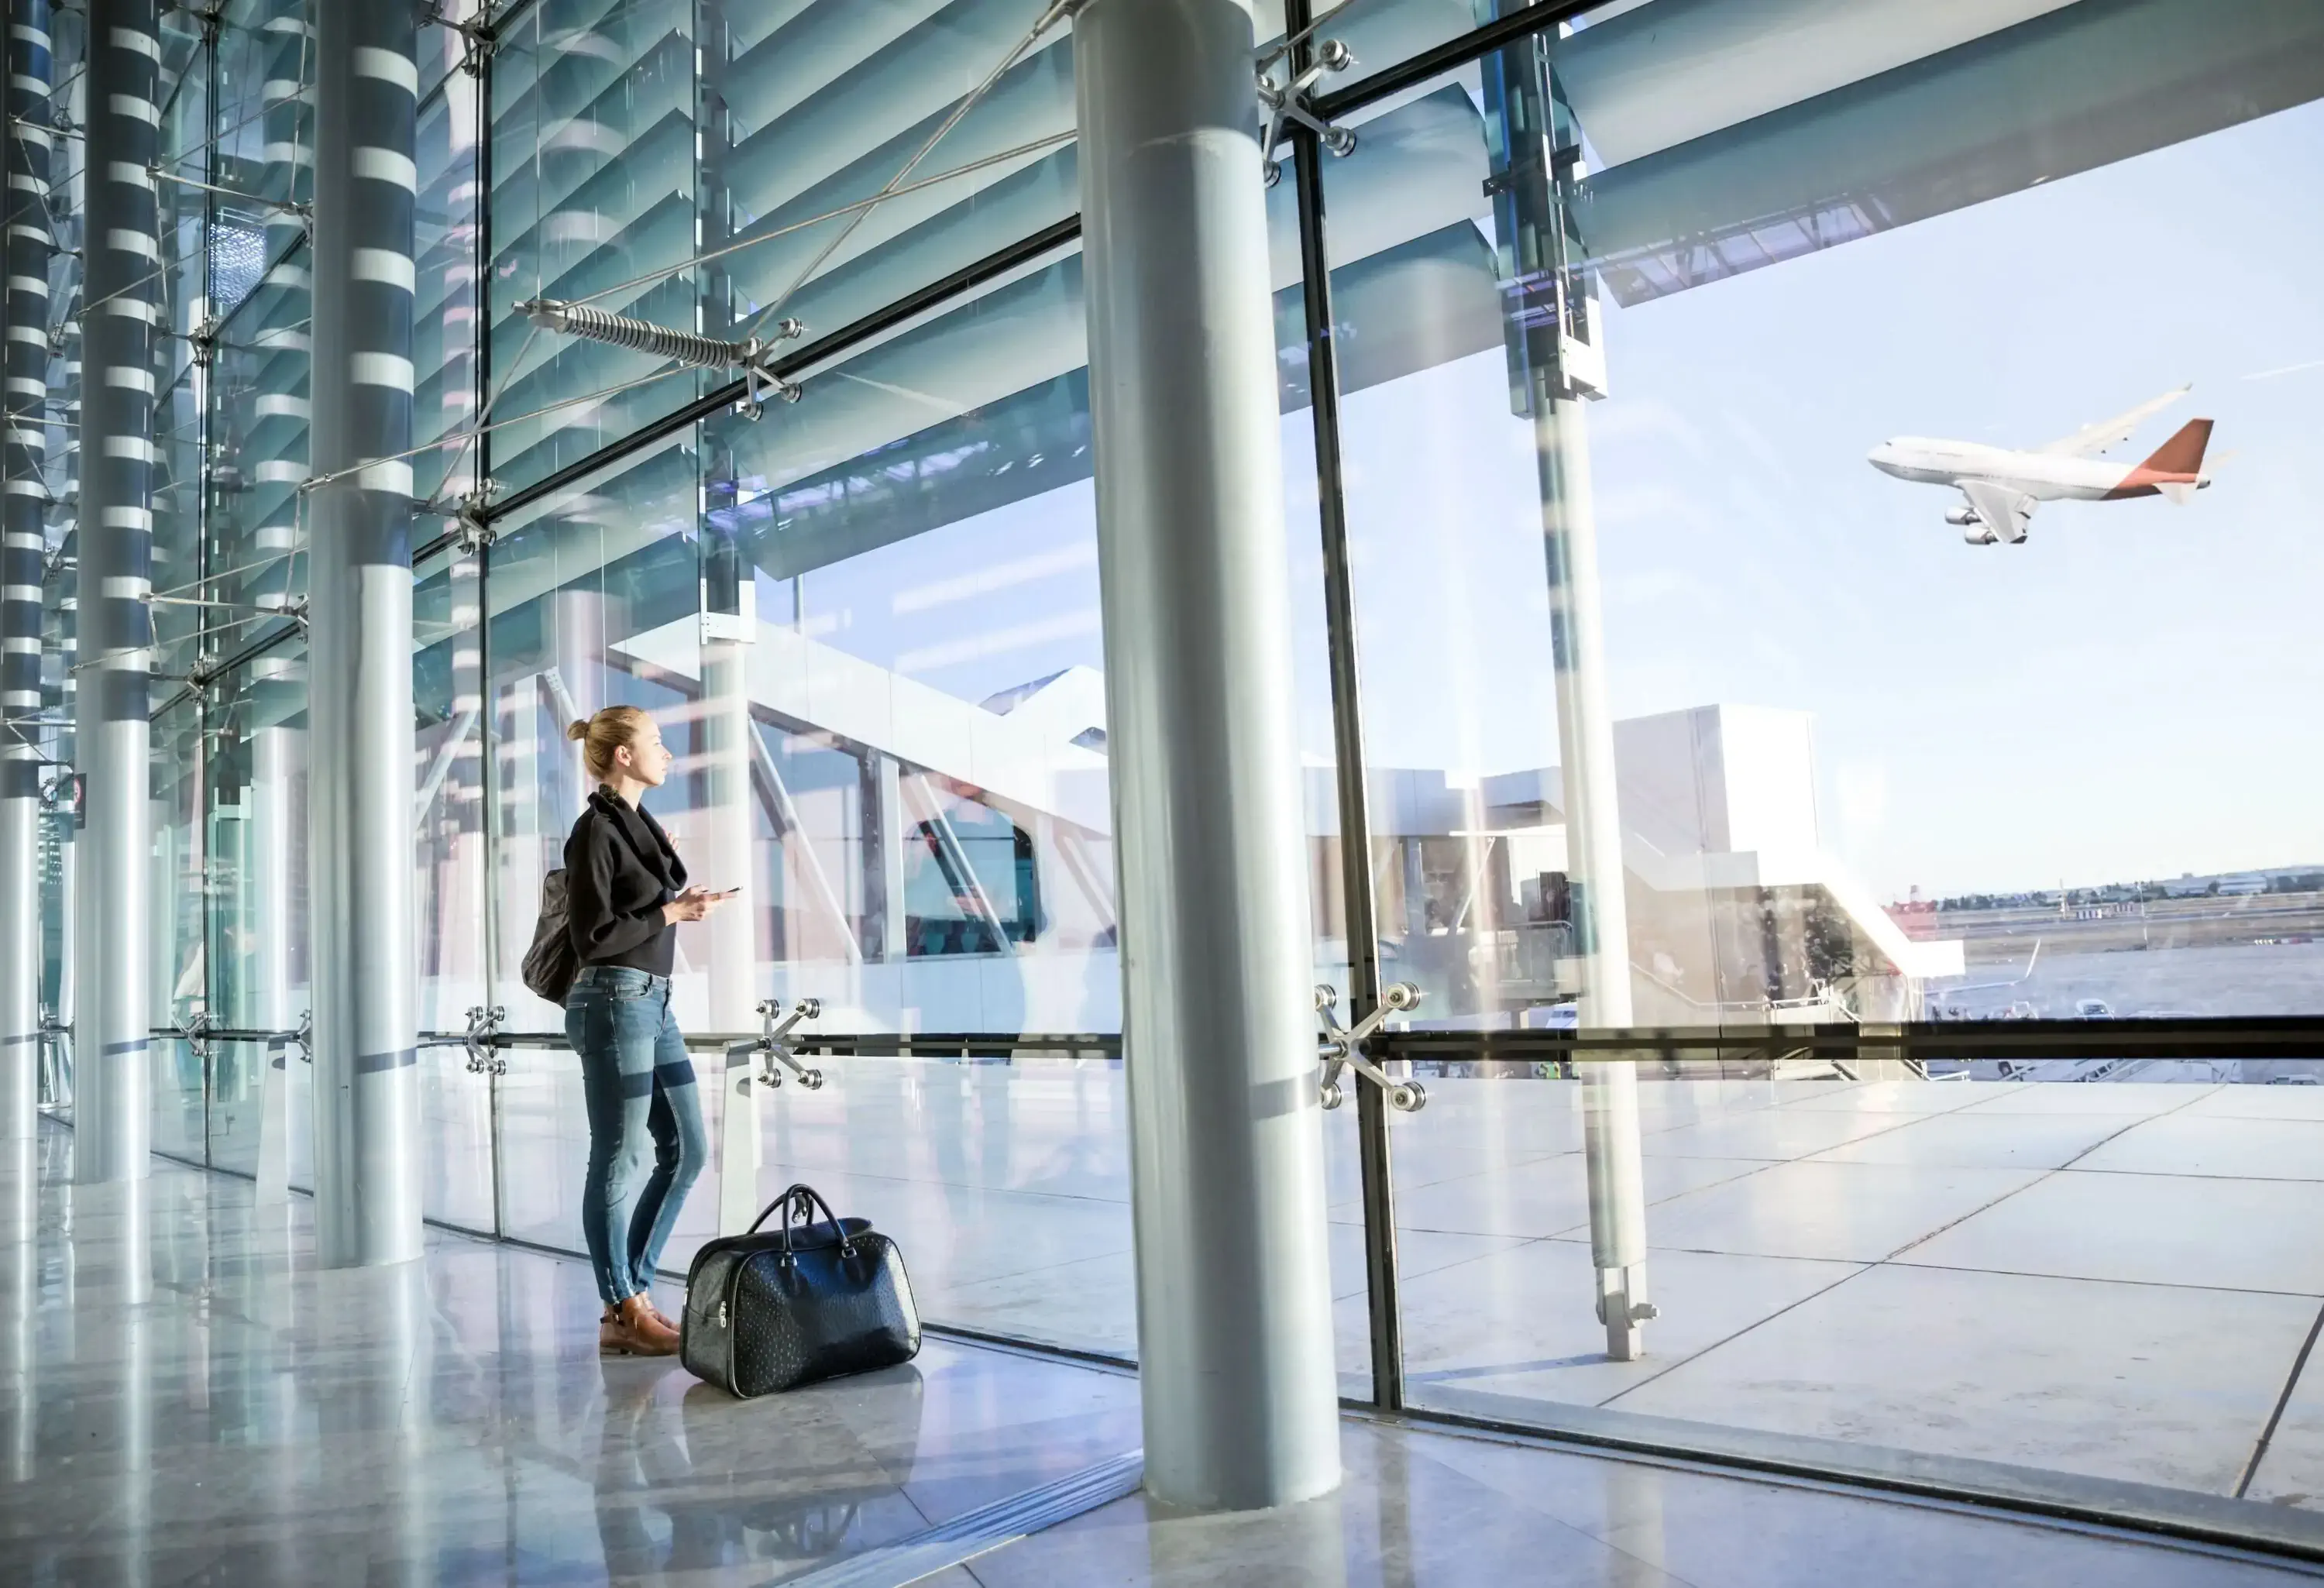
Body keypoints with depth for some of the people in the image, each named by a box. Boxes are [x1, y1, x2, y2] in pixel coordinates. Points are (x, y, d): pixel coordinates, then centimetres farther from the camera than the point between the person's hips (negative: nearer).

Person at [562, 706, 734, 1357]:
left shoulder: (640, 825, 15)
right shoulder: (595, 831, -12)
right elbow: (594, 937, -16)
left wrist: (683, 906, 7)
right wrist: (673, 912, -12)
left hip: (654, 1003, 9)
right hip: (614, 1003, -9)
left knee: (686, 1149, 11)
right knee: (620, 1161, 0)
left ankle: (633, 1286, 21)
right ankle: (621, 1313, 12)